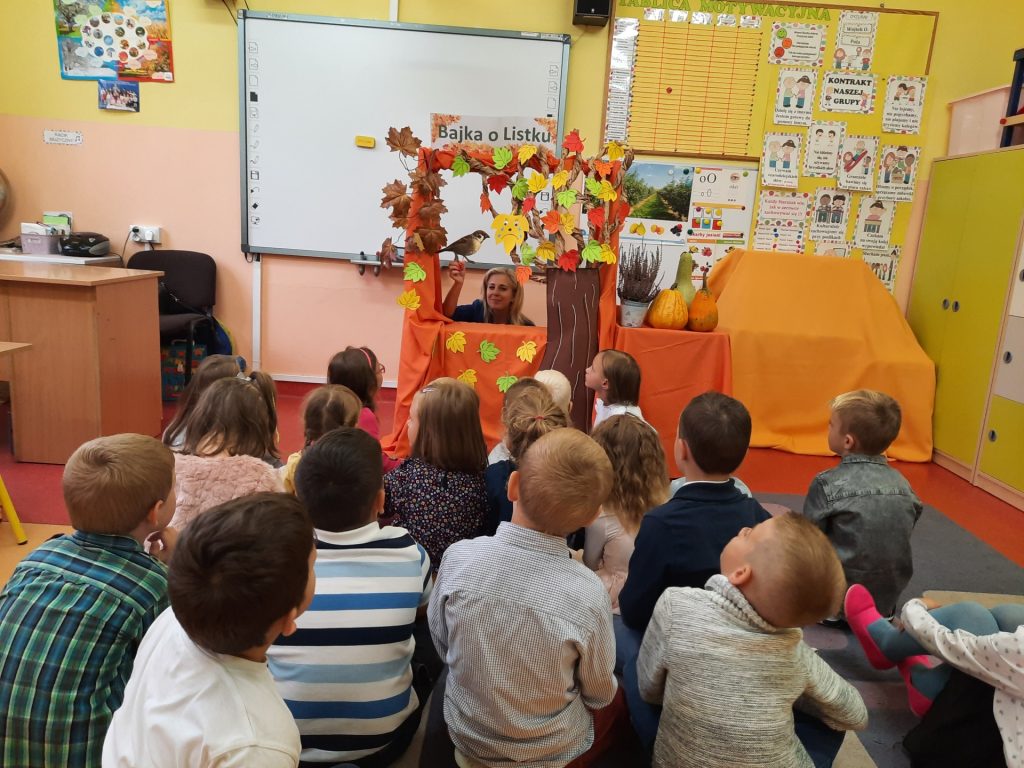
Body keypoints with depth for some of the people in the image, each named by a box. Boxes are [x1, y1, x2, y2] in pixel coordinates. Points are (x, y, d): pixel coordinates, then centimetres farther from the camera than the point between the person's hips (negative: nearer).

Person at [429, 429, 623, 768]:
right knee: (615, 697, 27)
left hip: (465, 734, 3)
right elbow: (599, 693, -12)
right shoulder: (587, 593, -30)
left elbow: (442, 643, -7)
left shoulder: (458, 558, -25)